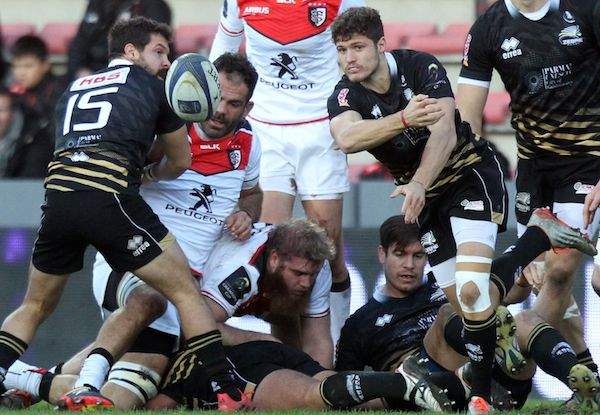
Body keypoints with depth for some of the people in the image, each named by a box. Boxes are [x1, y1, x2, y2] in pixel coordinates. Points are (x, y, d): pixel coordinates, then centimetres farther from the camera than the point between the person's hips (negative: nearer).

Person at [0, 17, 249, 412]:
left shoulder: (74, 89, 30)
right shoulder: (153, 86, 17)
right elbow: (180, 162, 26)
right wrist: (150, 173, 46)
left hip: (57, 197, 5)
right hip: (111, 200, -5)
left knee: (35, 307, 23)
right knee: (187, 291, 5)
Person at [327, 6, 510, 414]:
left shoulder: (420, 67, -17)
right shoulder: (344, 97, -10)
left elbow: (444, 132, -29)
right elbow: (347, 138, -34)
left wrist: (419, 184, -46)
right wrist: (403, 119, -51)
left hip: (471, 174, -5)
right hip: (426, 196, 5)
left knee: (470, 289, -22)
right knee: (458, 298, 1)